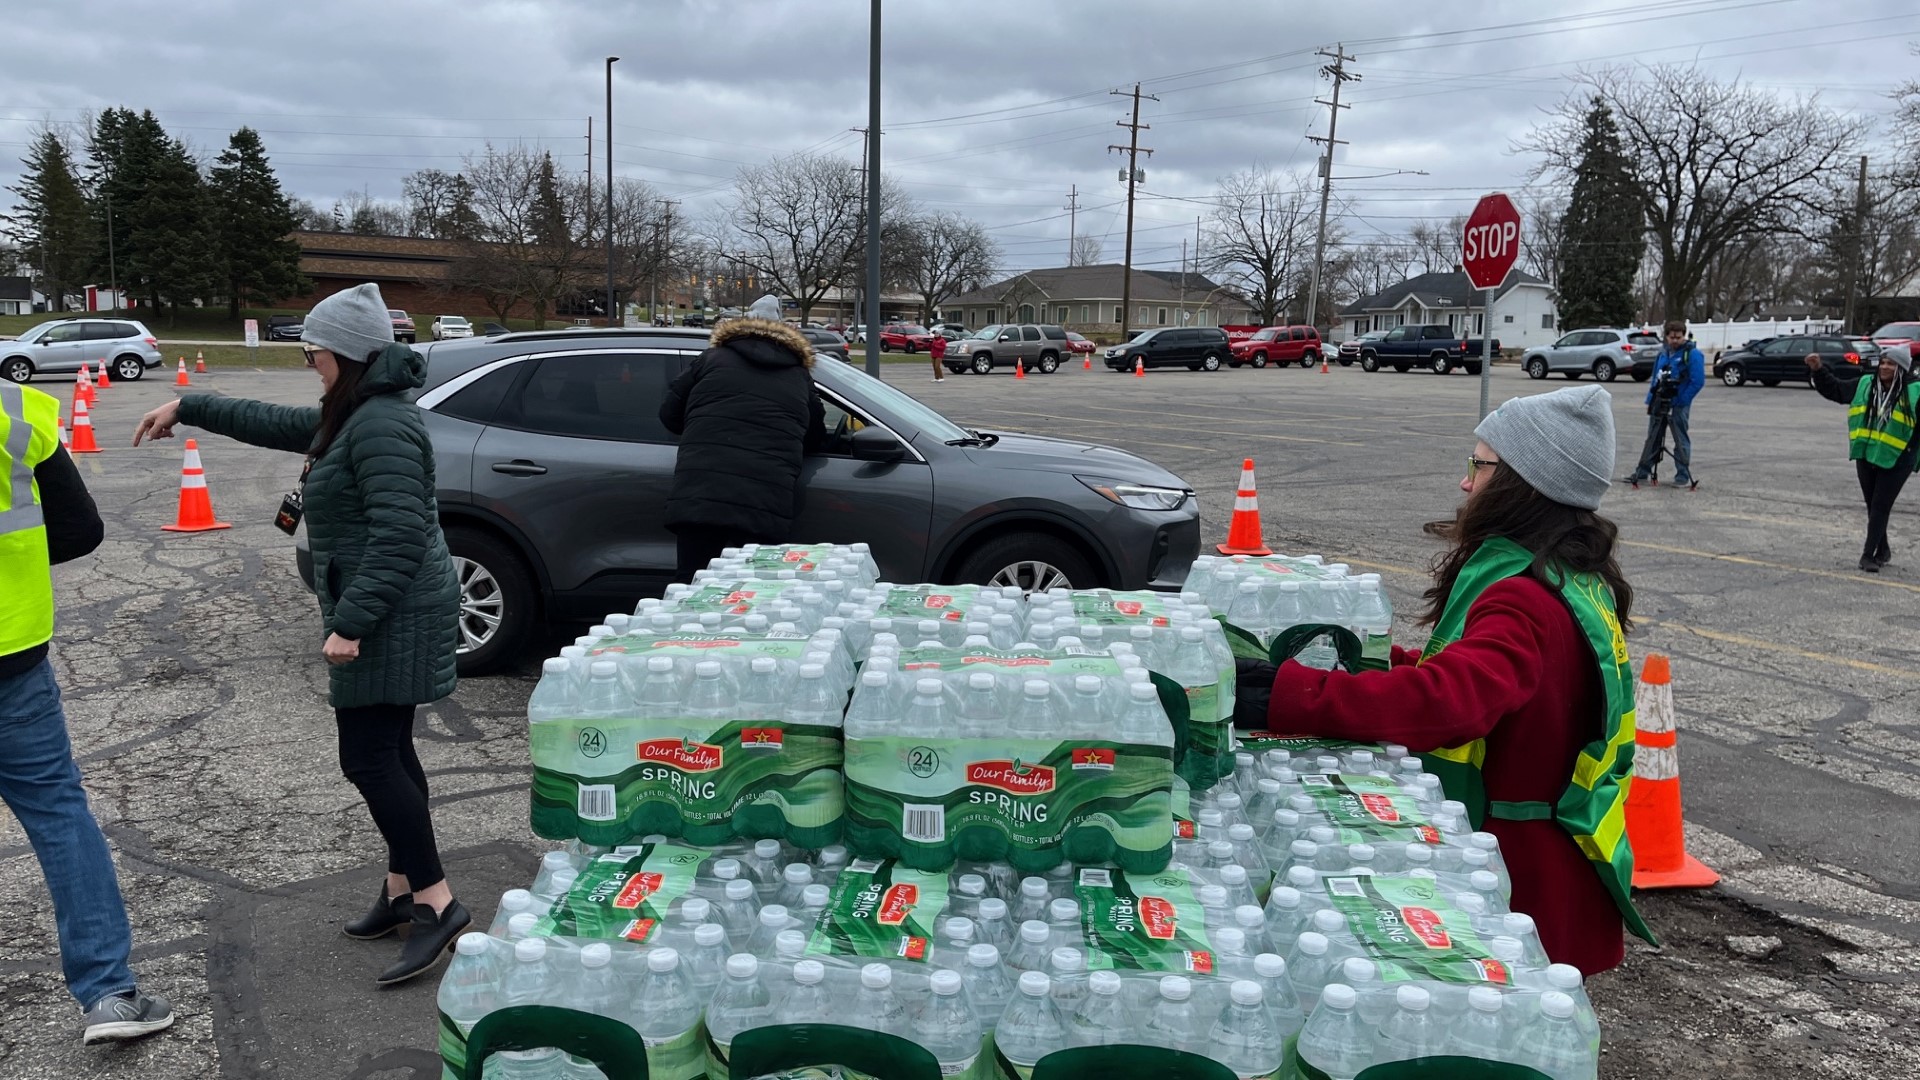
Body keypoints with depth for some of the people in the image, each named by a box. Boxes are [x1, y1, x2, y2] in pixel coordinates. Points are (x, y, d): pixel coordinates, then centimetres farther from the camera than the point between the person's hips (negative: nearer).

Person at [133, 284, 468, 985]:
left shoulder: (382, 425, -19)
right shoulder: (353, 416, 14)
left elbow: (398, 536, -27)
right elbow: (275, 424, 30)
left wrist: (352, 622, -27)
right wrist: (186, 409, 35)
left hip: (393, 619, -10)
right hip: (385, 618, 11)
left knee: (369, 758, -9)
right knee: (387, 753, 13)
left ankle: (437, 904, -5)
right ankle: (403, 891, 22)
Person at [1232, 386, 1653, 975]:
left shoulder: (1527, 603, -26)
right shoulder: (1572, 580, 8)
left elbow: (1446, 700, -43)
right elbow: (1474, 672, 15)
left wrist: (1286, 697, -47)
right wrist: (1374, 661, 5)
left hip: (1526, 879, -9)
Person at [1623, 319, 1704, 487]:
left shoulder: (1692, 354, -10)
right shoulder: (1663, 352, 10)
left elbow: (1698, 381, -15)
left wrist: (1681, 400, -17)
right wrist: (1651, 398, 11)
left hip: (1678, 405, -7)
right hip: (1659, 403, 7)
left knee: (1681, 441, 2)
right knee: (1652, 439, 11)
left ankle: (1683, 476, 9)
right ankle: (1642, 473, 16)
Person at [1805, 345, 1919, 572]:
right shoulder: (1864, 385, 5)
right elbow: (1834, 389, 15)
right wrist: (1818, 370, 5)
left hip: (1896, 461, -5)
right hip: (1866, 457, 5)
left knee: (1880, 506, -6)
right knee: (1873, 506, 13)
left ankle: (1869, 554, -4)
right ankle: (1882, 551, 28)